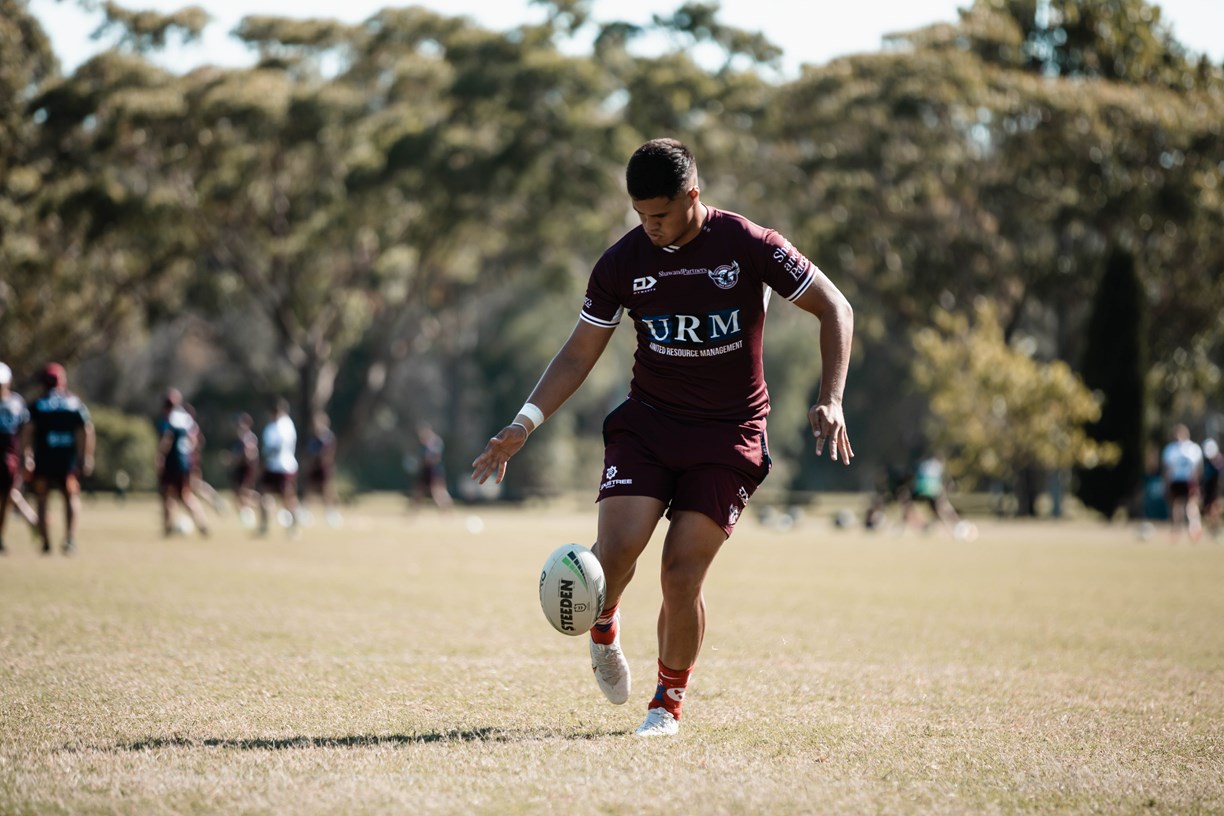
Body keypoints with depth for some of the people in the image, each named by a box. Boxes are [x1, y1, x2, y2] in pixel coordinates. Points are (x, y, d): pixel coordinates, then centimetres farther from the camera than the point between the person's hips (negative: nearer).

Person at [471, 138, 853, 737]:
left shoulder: (749, 246, -10)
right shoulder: (622, 262, -3)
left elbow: (834, 309, -3)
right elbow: (578, 355, 7)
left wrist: (831, 400, -14)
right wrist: (524, 423, -4)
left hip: (729, 432, -2)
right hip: (647, 419, 2)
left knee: (682, 574, -11)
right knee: (616, 549, -19)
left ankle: (669, 702, 13)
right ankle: (603, 629, 17)